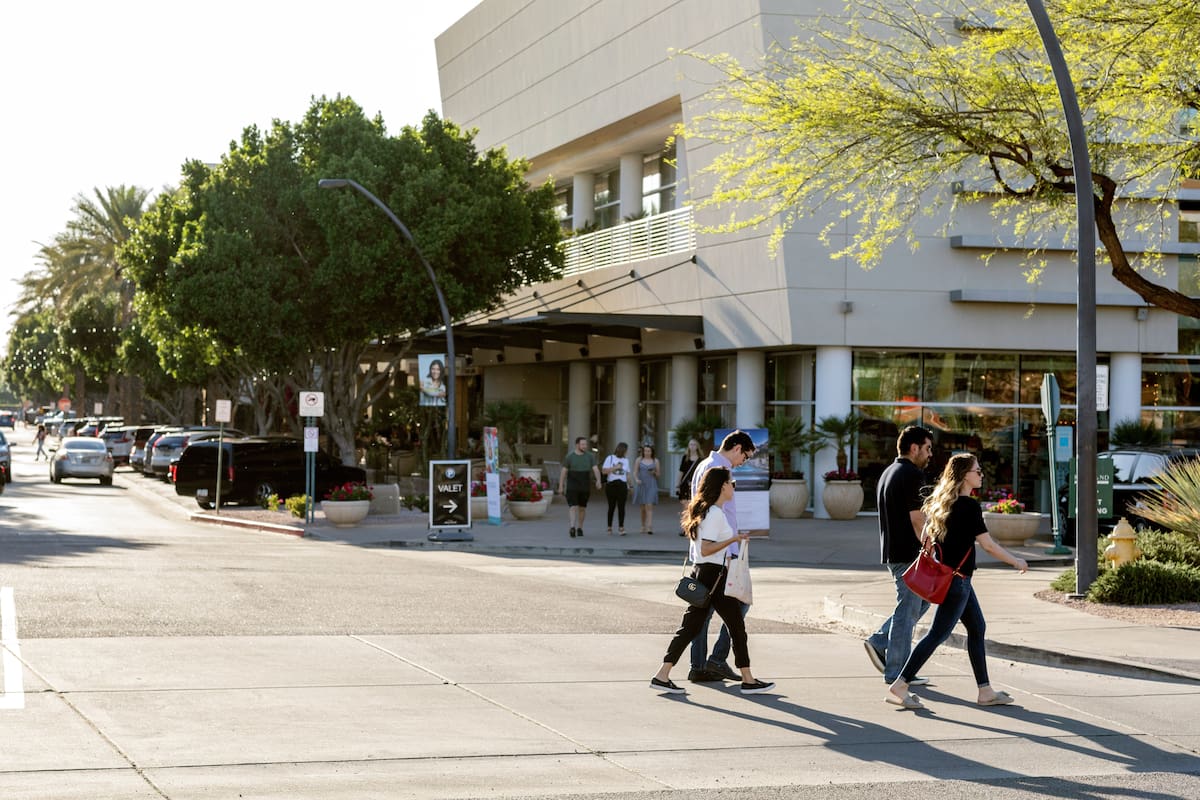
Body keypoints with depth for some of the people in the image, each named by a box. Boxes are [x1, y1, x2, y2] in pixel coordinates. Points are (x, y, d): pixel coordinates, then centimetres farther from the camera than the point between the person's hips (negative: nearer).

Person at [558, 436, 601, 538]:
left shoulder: (590, 456, -3)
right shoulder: (570, 456, -6)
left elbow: (596, 469, -11)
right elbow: (563, 471, -2)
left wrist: (598, 480, -30)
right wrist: (560, 486, -3)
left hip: (584, 486, 2)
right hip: (572, 486, -2)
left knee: (582, 507, 11)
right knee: (573, 506, -16)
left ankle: (580, 528, 27)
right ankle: (572, 527, -28)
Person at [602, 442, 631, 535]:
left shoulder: (626, 460, 14)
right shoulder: (610, 458, 2)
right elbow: (603, 471, -6)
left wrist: (628, 486, 13)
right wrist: (615, 468, -12)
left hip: (622, 485, 2)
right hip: (611, 485, -2)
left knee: (621, 507, -7)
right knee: (611, 506, 4)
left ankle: (621, 527, -11)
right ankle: (609, 527, 13)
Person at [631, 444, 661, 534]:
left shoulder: (655, 461, 6)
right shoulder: (639, 460, 8)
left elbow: (658, 474, 12)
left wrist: (654, 472, -10)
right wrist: (636, 479, -12)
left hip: (651, 486, -2)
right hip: (641, 485, 2)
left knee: (649, 506, -13)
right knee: (643, 507, 8)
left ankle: (649, 528, -20)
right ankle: (643, 526, 23)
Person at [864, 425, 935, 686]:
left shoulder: (887, 473, 16)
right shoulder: (912, 475, -15)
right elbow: (917, 520, -18)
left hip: (891, 552, 10)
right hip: (908, 554, -10)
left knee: (922, 600, 20)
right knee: (907, 611, -2)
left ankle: (879, 641, 13)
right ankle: (896, 672, 3)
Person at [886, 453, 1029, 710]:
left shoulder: (942, 503, 10)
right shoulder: (969, 505, -16)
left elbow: (927, 534, 15)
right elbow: (988, 544, -14)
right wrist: (1016, 562, -2)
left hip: (951, 577, 10)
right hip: (957, 579, -10)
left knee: (977, 628, 14)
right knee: (938, 634, -7)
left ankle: (985, 691, 18)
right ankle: (900, 686, -7)